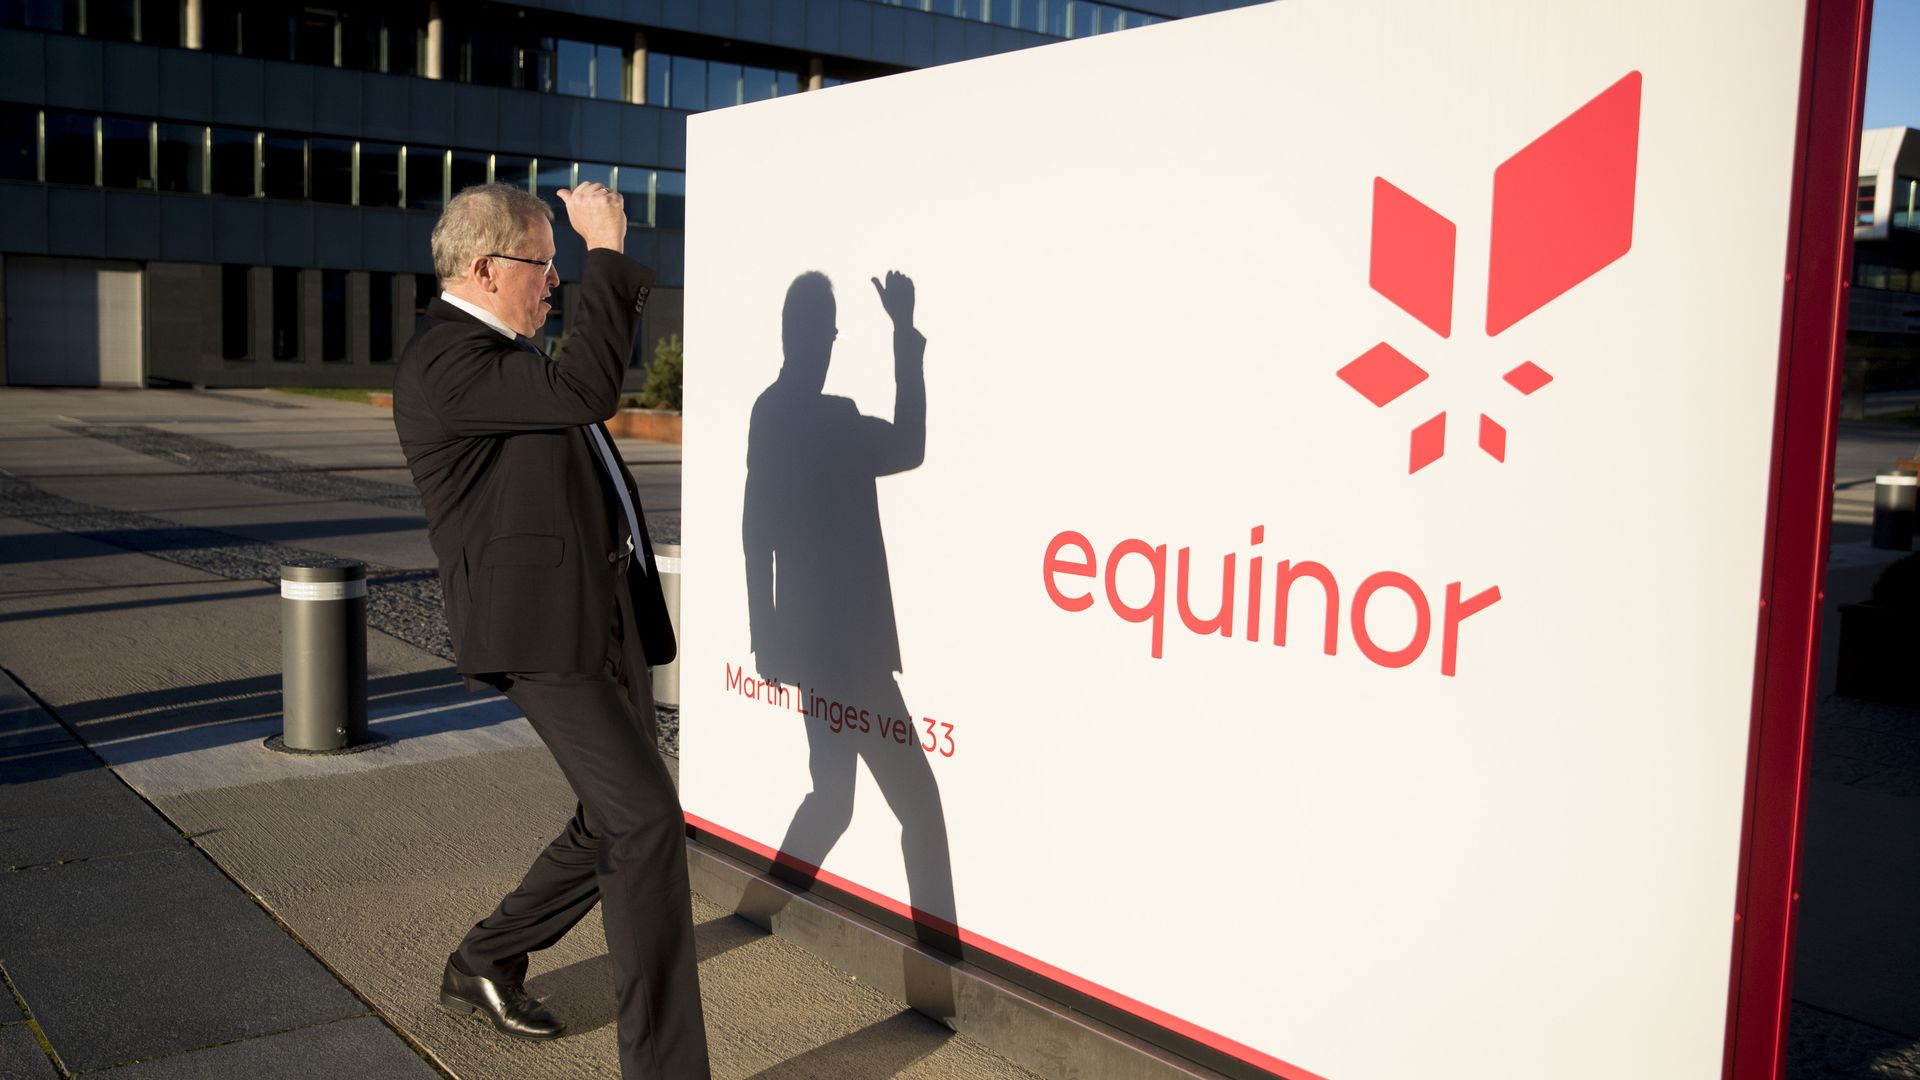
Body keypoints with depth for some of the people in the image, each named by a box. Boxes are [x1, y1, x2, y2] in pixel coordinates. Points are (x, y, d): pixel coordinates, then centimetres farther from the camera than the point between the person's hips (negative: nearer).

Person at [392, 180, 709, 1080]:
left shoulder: (502, 350, 19)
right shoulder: (443, 361, -14)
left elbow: (602, 356, 35)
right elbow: (587, 391, -27)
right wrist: (605, 250, -20)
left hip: (605, 617, 11)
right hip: (542, 630, -11)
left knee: (617, 820, 17)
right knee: (647, 820, -15)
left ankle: (484, 966, 37)